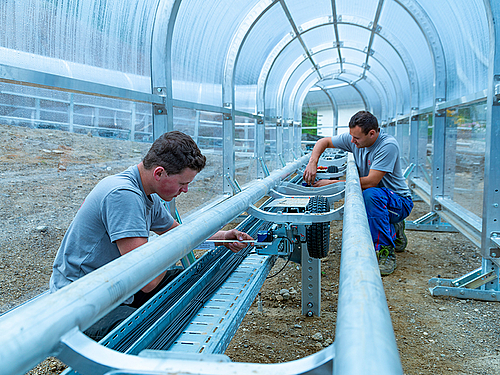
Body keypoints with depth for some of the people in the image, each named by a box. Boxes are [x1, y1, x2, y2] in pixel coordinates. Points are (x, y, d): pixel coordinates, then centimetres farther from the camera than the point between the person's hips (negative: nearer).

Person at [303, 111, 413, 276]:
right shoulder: (353, 139, -5)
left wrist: (333, 183, -27)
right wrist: (313, 162, -15)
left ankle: (386, 252, -25)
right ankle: (393, 231, 13)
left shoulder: (388, 145, -26)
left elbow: (371, 182, -31)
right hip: (374, 201, 8)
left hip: (399, 201, -7)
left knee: (371, 194, -36)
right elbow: (323, 142, 5)